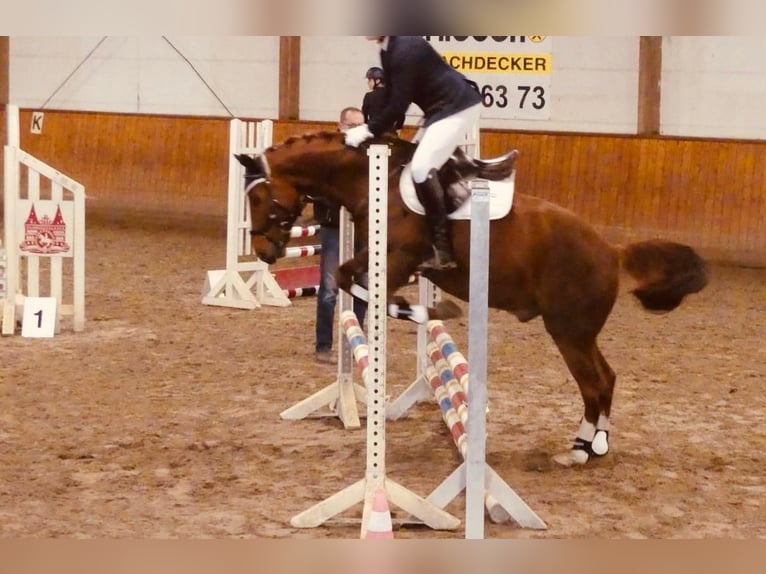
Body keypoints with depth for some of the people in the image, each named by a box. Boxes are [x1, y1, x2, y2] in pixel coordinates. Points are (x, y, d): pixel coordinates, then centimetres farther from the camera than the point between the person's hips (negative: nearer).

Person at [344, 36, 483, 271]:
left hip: (458, 107, -11)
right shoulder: (388, 50, 8)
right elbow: (390, 96, 12)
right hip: (439, 108, 11)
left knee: (421, 168, -22)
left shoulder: (405, 49, -23)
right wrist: (371, 128, 3)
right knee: (419, 164, 18)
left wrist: (368, 130, -19)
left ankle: (443, 252, -23)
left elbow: (399, 103, -24)